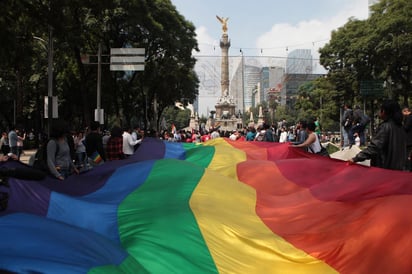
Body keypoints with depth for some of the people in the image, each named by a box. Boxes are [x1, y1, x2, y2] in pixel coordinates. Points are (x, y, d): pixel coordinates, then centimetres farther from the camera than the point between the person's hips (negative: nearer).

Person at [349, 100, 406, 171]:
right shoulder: (400, 126, 7)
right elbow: (402, 149, 15)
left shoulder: (385, 126, -18)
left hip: (385, 167, -8)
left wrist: (356, 159, -31)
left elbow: (374, 146, -27)